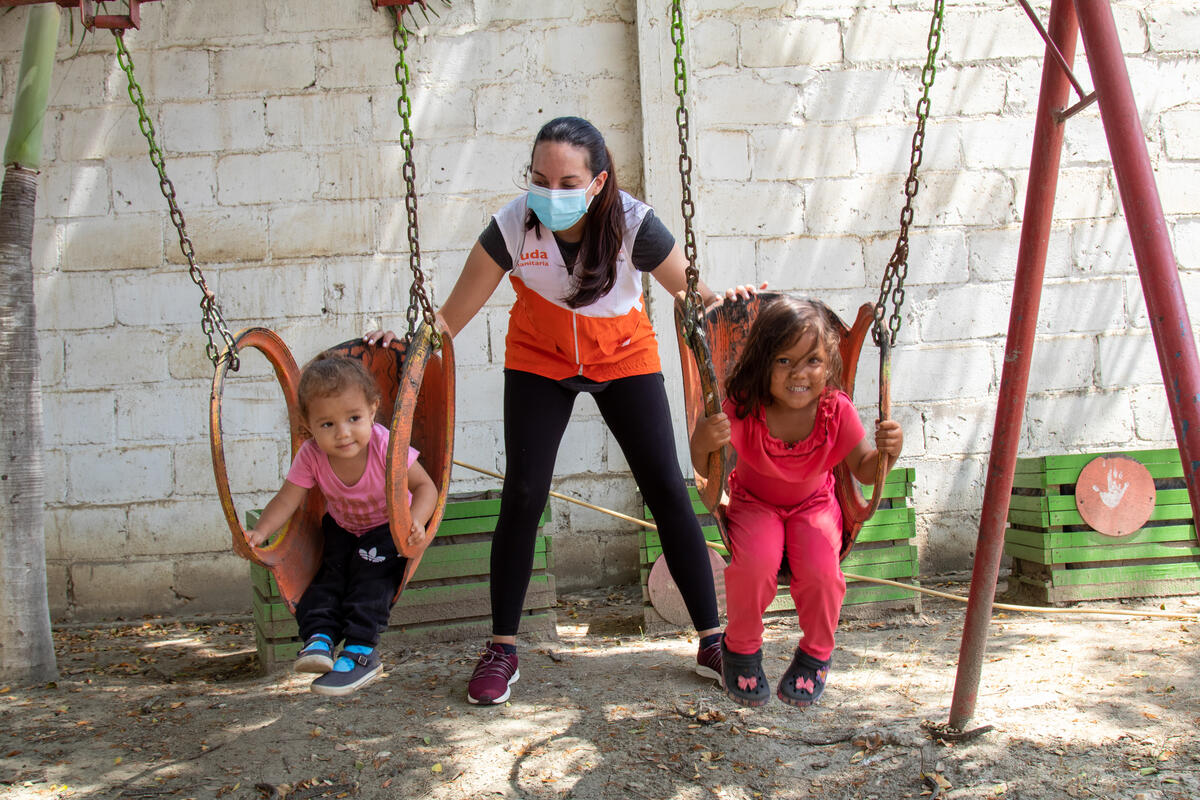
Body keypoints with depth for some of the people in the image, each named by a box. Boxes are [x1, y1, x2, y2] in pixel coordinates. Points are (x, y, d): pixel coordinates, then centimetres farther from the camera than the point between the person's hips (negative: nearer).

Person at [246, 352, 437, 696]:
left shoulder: (387, 446, -32)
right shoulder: (311, 456, -23)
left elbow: (425, 486, -26)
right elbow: (286, 500, -20)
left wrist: (416, 522, -45)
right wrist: (261, 532, -37)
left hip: (388, 526, -4)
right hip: (342, 526, 4)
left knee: (372, 568, -24)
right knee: (332, 568, -19)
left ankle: (360, 651, -25)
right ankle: (319, 636, -19)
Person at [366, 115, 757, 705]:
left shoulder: (632, 223, -28)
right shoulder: (513, 225, -26)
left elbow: (689, 292, -20)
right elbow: (454, 314, -20)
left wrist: (722, 299, -42)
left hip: (624, 358, 0)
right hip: (538, 361, 0)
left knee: (667, 490, -5)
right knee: (522, 495, -8)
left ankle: (712, 642, 7)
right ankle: (501, 650, 7)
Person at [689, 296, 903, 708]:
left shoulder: (837, 410, -20)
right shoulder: (743, 408, -26)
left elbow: (865, 471, -10)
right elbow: (704, 468, -22)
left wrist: (887, 453, -33)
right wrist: (703, 441, -45)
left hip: (814, 504, 1)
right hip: (754, 503, -1)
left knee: (820, 570, -27)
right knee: (755, 563, -31)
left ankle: (816, 655, 8)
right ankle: (741, 649, 2)